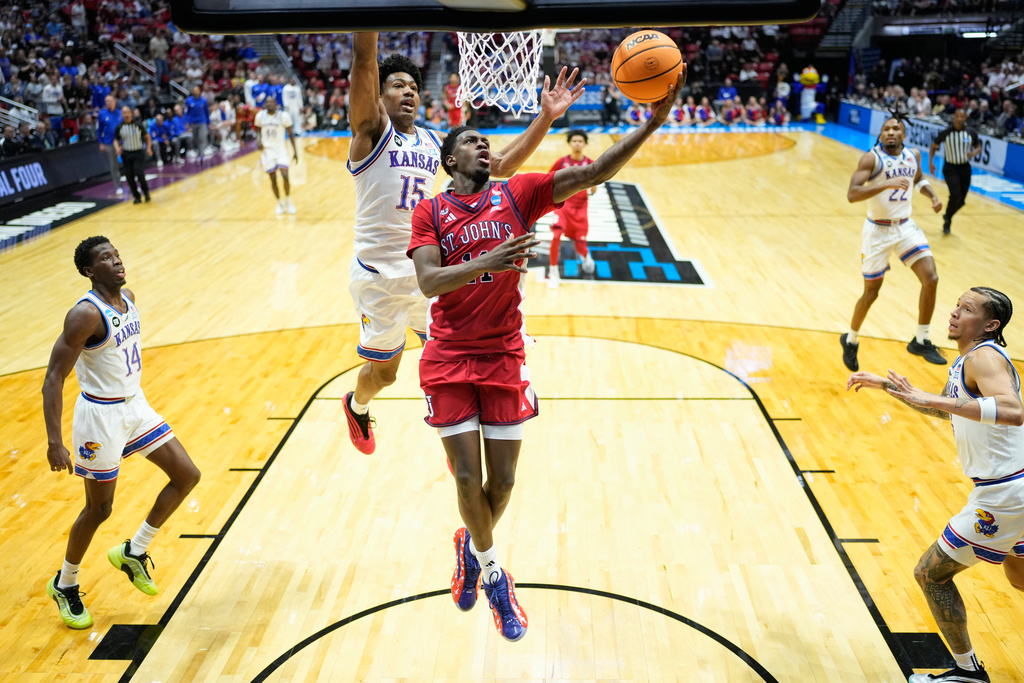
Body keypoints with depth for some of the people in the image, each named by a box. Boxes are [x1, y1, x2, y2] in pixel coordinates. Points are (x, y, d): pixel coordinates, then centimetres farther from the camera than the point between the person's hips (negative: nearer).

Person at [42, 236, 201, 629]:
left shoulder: (128, 298, 3)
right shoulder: (85, 314, -22)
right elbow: (53, 379, -22)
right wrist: (54, 442, -27)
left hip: (135, 405, 8)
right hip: (100, 415, -8)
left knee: (187, 476, 5)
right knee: (99, 508, 6)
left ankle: (133, 552, 21)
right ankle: (64, 585, 31)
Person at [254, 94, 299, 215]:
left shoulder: (284, 116, -8)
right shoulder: (260, 116, -1)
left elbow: (290, 134, 1)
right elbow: (259, 131, 14)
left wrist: (295, 151, -2)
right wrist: (258, 139, -8)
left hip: (281, 149, -2)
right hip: (267, 150, 2)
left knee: (285, 175, -16)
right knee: (273, 179, 3)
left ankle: (288, 200, 6)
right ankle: (279, 203, 22)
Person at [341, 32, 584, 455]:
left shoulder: (435, 143, 11)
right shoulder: (371, 129, -5)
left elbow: (502, 165, 9)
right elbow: (364, 58, -21)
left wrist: (546, 116, 1)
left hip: (429, 269, 5)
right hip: (380, 275, -4)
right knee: (383, 371, 12)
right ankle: (357, 406, 48)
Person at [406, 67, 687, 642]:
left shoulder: (518, 194, 1)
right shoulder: (430, 213, 0)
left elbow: (595, 173, -10)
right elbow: (429, 282, -15)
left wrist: (655, 121, -21)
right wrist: (488, 261, -31)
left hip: (504, 356, 1)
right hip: (449, 358, -1)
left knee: (502, 481, 5)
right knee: (468, 479, 0)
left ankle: (472, 546, 38)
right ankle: (492, 570, 29)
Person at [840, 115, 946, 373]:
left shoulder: (914, 155, 3)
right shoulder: (871, 158, -15)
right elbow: (852, 194, -27)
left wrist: (933, 196, 6)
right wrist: (886, 184, -38)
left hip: (906, 226, 5)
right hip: (878, 230, -5)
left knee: (931, 279, -9)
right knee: (871, 292, 4)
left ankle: (920, 341, 5)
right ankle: (851, 340, 28)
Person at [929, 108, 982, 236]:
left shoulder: (971, 133, -2)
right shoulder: (945, 133, -7)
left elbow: (978, 147, 9)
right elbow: (934, 146, 5)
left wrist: (973, 153, -14)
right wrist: (930, 162, -7)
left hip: (965, 168, 3)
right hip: (950, 168, -3)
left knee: (961, 200, 3)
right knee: (956, 195, -22)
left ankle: (948, 217, 32)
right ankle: (947, 220, 2)